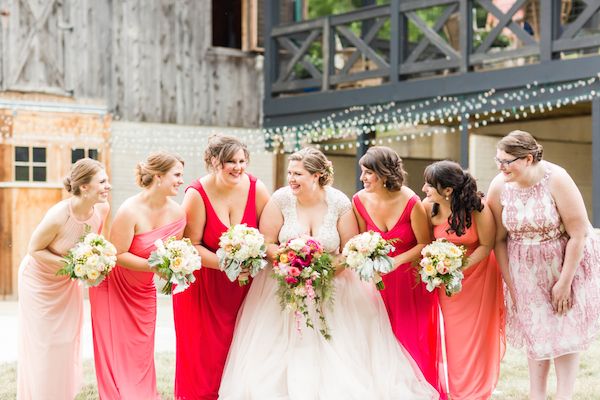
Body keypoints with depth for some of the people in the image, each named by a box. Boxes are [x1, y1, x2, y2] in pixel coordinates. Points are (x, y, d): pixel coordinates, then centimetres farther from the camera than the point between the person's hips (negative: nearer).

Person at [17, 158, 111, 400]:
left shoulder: (102, 209, -17)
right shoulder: (58, 215, -34)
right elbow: (34, 249, -20)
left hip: (68, 283, 5)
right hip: (40, 280, -5)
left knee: (67, 343, 13)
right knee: (43, 347, 5)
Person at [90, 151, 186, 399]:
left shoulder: (177, 213, -9)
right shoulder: (130, 211, -26)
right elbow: (118, 254, -24)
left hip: (144, 290, 5)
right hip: (113, 287, -5)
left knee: (141, 354, 10)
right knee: (115, 353, 0)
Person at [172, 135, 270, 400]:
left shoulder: (256, 189, -9)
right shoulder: (197, 194, -16)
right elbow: (192, 245, -13)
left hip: (242, 284, 2)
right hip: (202, 284, -2)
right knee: (204, 354, 1)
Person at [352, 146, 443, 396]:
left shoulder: (410, 202, -20)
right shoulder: (360, 201, -8)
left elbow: (425, 244, -11)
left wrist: (397, 261, -23)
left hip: (411, 278, -3)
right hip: (380, 279, 3)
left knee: (414, 341, 2)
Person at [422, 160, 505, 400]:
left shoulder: (478, 209, -27)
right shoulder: (428, 207, -19)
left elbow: (486, 245, -16)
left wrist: (461, 266, -25)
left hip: (477, 272, -2)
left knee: (476, 336, 4)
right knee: (454, 336, 6)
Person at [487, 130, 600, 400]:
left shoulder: (556, 180, -25)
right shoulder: (499, 186, -15)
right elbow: (499, 239, -5)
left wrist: (564, 282, -17)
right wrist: (510, 284, -6)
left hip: (567, 262, -3)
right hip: (527, 269, 3)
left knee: (565, 331, 3)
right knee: (535, 331, 9)